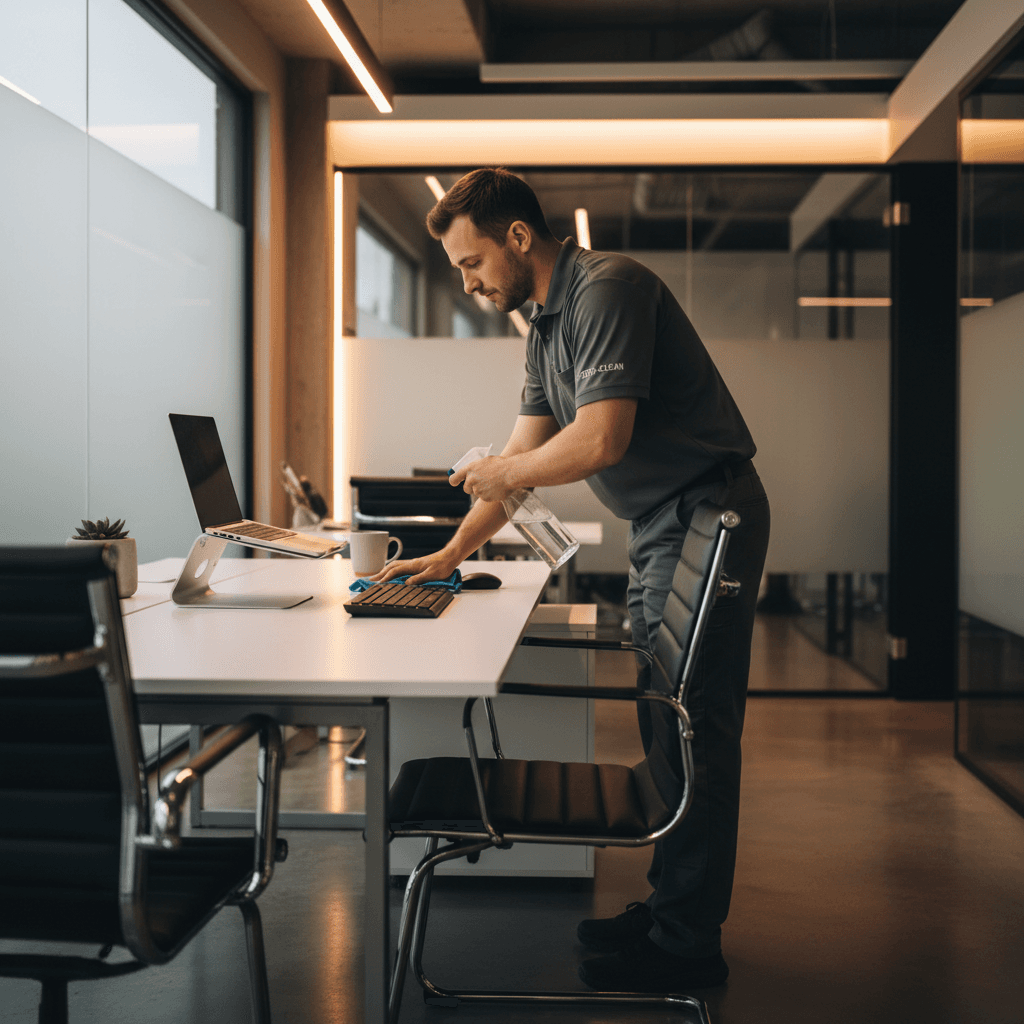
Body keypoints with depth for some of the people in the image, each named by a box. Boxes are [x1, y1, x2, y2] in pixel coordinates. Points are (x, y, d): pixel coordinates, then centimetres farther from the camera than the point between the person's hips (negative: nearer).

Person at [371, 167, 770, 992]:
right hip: (661, 529, 10)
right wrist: (452, 554, 13)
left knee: (696, 731, -5)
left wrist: (495, 475, -10)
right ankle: (669, 906, 24)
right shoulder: (545, 327, 14)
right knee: (665, 725, 13)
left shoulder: (606, 289, -17)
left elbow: (600, 440, -26)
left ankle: (688, 945, 3)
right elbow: (526, 451, 17)